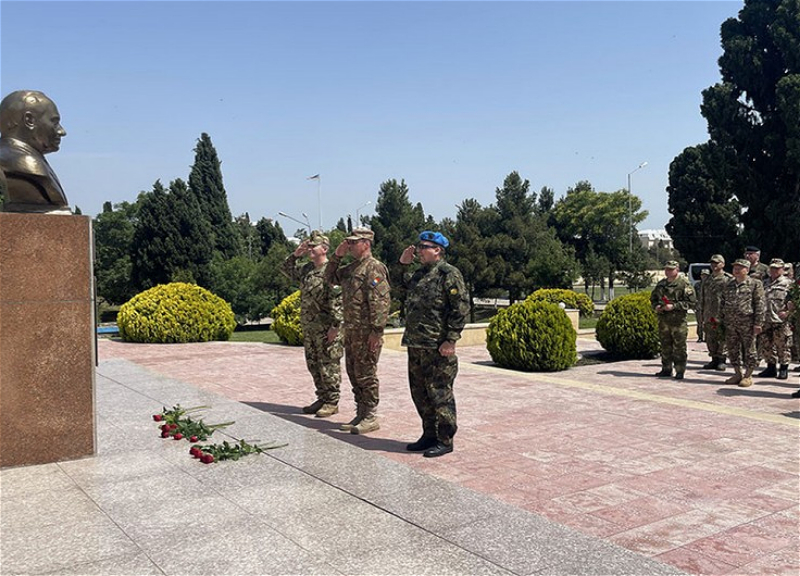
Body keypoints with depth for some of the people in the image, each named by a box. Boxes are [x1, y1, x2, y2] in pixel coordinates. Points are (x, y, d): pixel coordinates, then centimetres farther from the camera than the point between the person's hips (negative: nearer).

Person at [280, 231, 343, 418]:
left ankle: (332, 402, 7)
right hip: (309, 327, 9)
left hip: (326, 328, -9)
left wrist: (335, 325, -22)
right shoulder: (306, 269, 13)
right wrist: (295, 255, 11)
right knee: (313, 365, 14)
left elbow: (337, 300, -19)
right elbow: (286, 270, 28)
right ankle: (322, 398, 25)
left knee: (329, 365, -1)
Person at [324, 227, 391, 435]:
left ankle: (371, 418, 6)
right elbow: (329, 278, 26)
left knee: (366, 374, -3)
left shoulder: (374, 268, -14)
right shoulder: (351, 268, 15)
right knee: (353, 373, 14)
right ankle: (361, 415, 24)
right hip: (351, 331, 9)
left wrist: (376, 330, -23)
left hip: (367, 332, -9)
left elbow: (381, 301, -20)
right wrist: (336, 256, 13)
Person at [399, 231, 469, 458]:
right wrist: (402, 265, 17)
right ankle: (429, 435, 28)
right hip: (415, 345, 9)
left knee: (439, 394, -2)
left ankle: (445, 441, 9)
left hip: (438, 347, -9)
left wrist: (450, 340, -17)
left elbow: (461, 308, -14)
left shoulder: (449, 274, -10)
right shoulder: (419, 274, 16)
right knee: (419, 393, 15)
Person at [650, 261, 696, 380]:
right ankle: (666, 369, 21)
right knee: (665, 346, 12)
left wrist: (674, 306, -16)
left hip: (678, 320, -6)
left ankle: (680, 371, 1)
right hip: (663, 319, 6)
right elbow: (653, 298, 24)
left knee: (679, 347, -4)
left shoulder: (684, 284, -5)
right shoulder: (661, 284, 14)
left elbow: (691, 302, -9)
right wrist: (656, 306, 2)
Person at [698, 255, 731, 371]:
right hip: (709, 315, 5)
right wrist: (701, 315, 14)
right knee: (710, 339, 8)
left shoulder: (729, 279, -1)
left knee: (722, 339, -2)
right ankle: (714, 359, 17)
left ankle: (721, 360, 5)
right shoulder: (706, 279, 16)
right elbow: (701, 298, 18)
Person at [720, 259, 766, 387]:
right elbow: (723, 303, 20)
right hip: (730, 324, 5)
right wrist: (721, 319, 14)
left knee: (748, 350, 2)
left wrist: (758, 323, -11)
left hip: (747, 323, -5)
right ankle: (737, 374, 22)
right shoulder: (729, 284, 14)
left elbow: (759, 304, -6)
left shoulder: (755, 284, -1)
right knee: (732, 350, 9)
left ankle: (748, 376, 12)